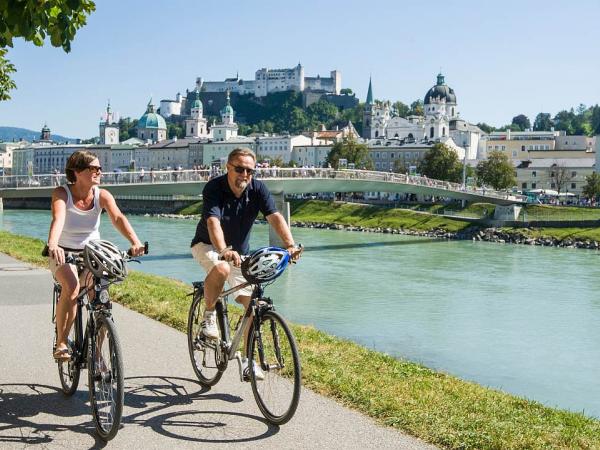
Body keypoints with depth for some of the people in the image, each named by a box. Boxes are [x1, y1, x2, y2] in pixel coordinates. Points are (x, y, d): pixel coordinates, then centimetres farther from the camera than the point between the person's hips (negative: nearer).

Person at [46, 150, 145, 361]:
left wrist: (135, 241, -46)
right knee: (72, 288, -32)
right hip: (64, 254, -3)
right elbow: (58, 219, -35)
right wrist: (52, 245, -55)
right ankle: (61, 342, -16)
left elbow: (118, 218, -28)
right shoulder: (62, 193, -16)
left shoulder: (102, 195, -11)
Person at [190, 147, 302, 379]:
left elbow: (275, 217, -26)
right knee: (221, 269, -38)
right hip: (208, 245, -4)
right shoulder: (214, 188, -24)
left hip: (239, 252, 4)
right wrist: (224, 251, -57)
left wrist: (290, 244, -43)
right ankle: (209, 315, -11)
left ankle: (248, 359, 6)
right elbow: (213, 223, -39)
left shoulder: (258, 189, -13)